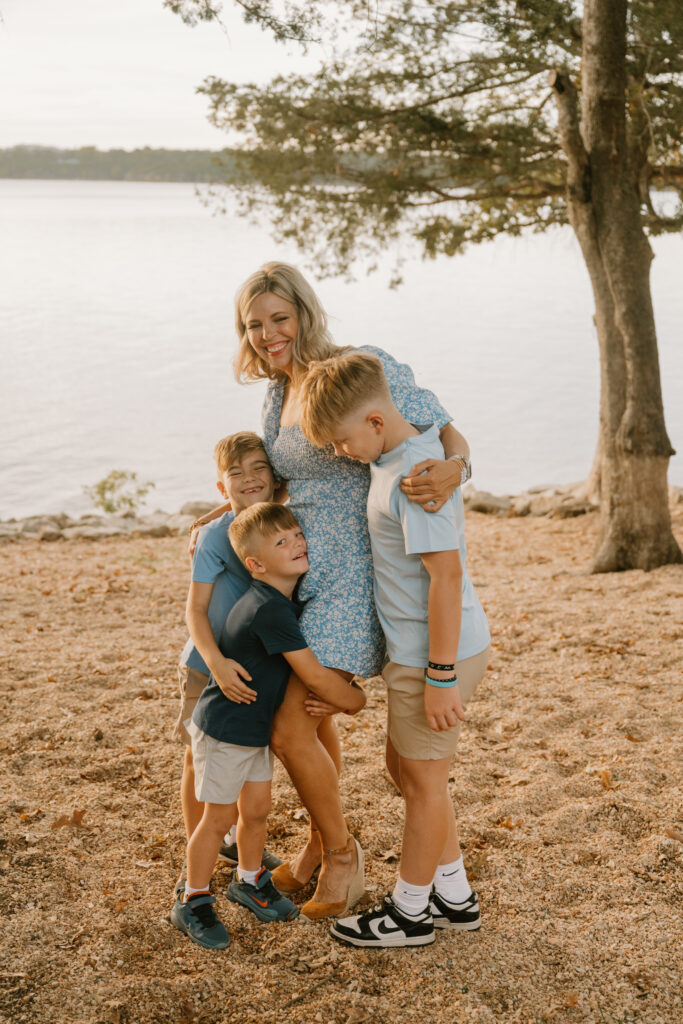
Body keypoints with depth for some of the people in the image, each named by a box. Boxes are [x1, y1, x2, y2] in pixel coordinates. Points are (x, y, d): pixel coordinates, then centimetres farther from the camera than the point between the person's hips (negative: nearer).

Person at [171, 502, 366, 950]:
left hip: (257, 726, 8)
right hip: (224, 728, -8)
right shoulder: (268, 610, -31)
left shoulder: (289, 602, 0)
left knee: (257, 809, 16)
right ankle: (193, 902, 18)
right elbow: (315, 677, -28)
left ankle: (250, 881, 37)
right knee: (220, 817, 3)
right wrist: (355, 699, -11)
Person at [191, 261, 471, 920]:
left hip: (349, 577, -7)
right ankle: (319, 842, 39)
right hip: (297, 573, 8)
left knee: (290, 729, -9)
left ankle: (340, 848, 16)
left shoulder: (366, 369, -13)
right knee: (310, 716, 19)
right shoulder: (276, 396, 10)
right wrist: (230, 513, 11)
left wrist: (452, 469, -34)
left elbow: (447, 433, -12)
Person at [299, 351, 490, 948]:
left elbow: (445, 573, -26)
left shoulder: (416, 474, -24)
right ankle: (455, 897, 32)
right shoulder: (392, 459, 7)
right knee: (404, 766, 20)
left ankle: (409, 913, 24)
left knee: (423, 780, 6)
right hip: (415, 649, 10)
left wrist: (439, 675, -24)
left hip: (438, 653, -10)